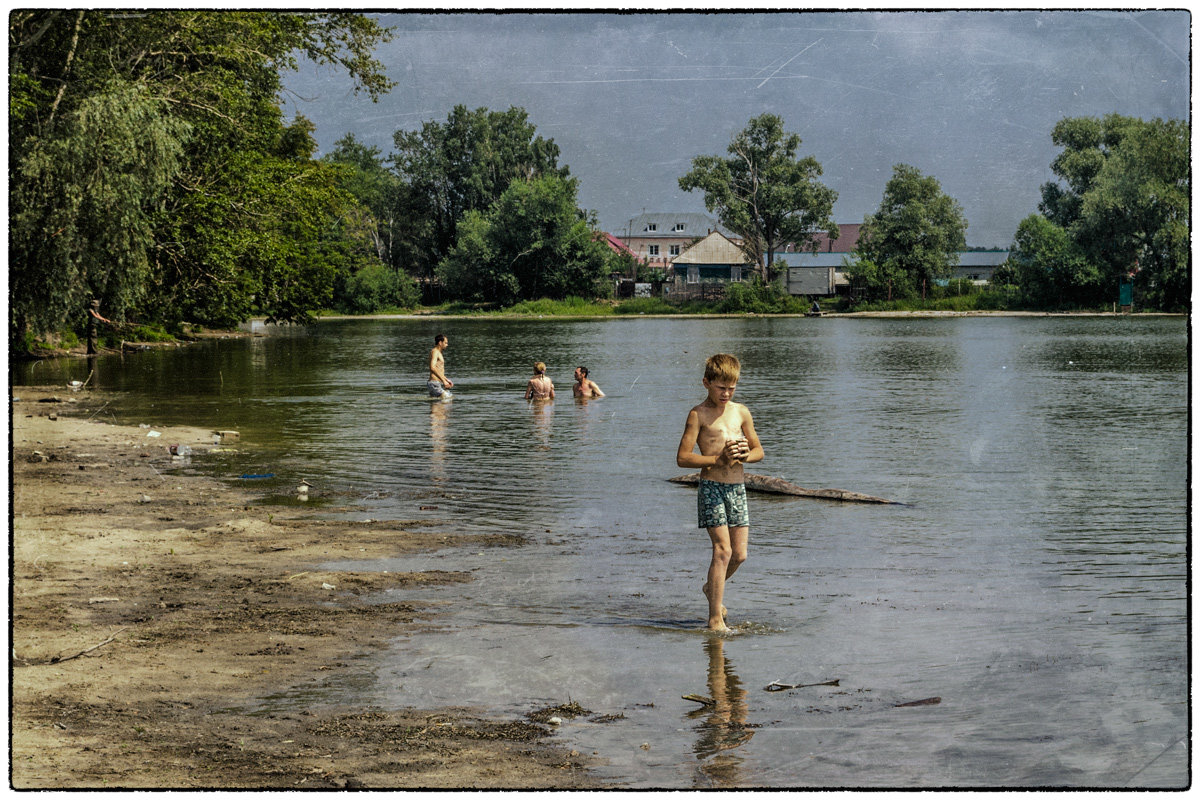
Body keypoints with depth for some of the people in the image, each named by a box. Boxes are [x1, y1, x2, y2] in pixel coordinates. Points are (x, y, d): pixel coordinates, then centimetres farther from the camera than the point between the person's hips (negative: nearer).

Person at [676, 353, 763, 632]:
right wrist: (718, 459, -17)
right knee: (723, 550, -13)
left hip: (738, 487, 5)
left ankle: (712, 588, 35)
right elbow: (682, 457, -10)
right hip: (712, 486, -5)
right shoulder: (699, 414, -5)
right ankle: (715, 619, -7)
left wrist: (746, 455, -6)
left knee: (740, 554, 5)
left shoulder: (741, 412, 10)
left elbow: (759, 450, 17)